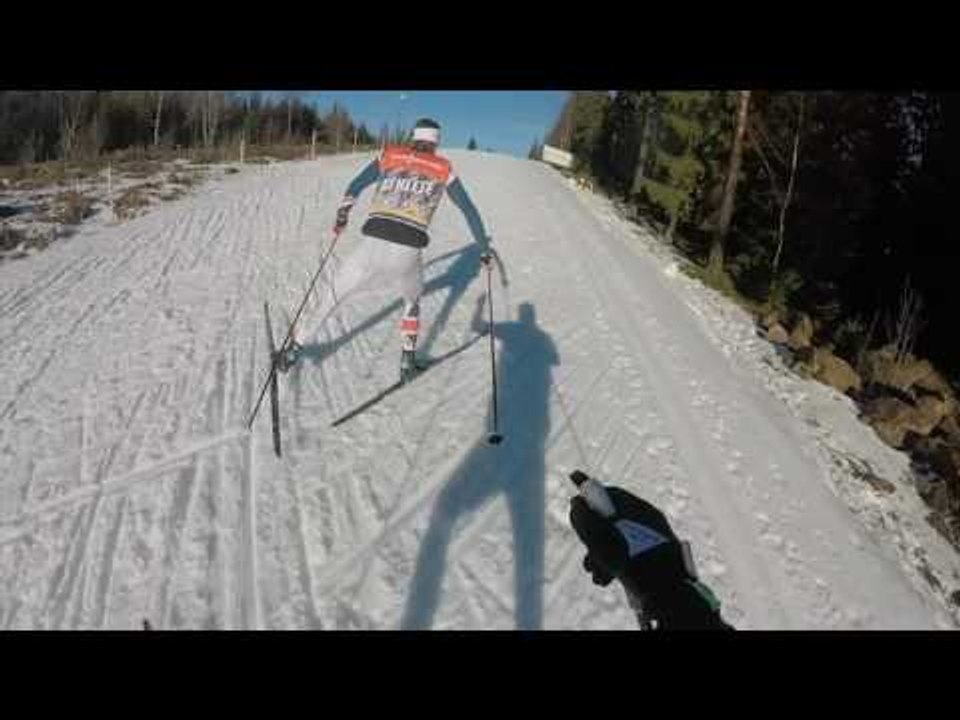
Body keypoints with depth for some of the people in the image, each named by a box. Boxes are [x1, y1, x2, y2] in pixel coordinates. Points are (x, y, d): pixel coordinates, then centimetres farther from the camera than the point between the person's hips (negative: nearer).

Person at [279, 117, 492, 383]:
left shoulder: (389, 156, 16)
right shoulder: (443, 169, 14)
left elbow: (354, 188, 22)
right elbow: (469, 211, 18)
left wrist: (341, 218, 38)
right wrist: (484, 249, 28)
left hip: (373, 244, 1)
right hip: (407, 253, 0)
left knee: (333, 292, 23)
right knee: (412, 299, 32)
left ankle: (295, 349, 27)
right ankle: (407, 362, 28)